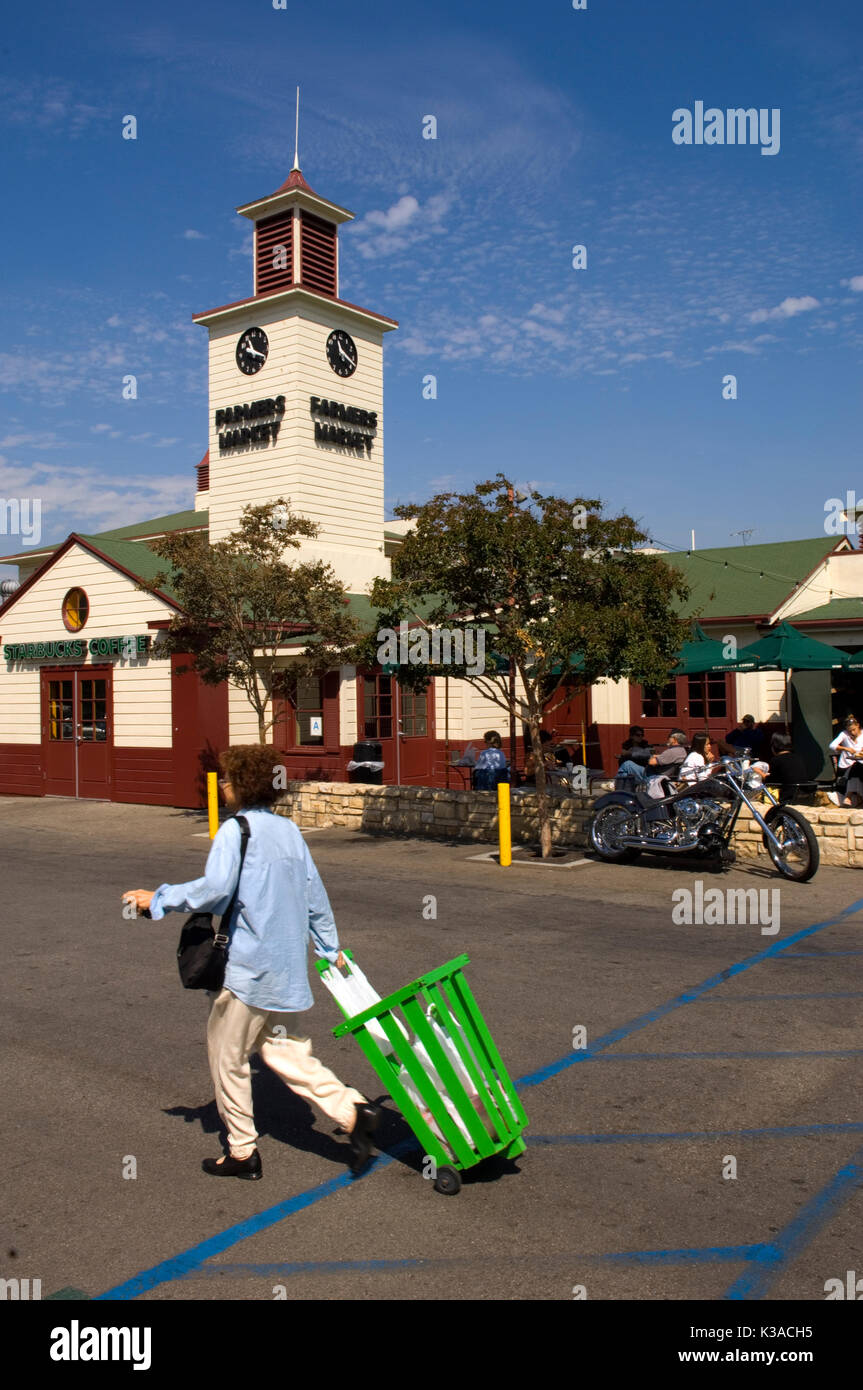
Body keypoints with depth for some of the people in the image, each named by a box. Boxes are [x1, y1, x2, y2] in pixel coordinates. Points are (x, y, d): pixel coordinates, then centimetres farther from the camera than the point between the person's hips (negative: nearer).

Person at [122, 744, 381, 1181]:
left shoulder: (234, 831, -13)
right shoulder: (288, 829, 10)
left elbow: (214, 889, -26)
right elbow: (314, 894, 13)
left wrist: (158, 899, -13)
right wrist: (330, 947, 22)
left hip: (247, 965, -8)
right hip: (288, 964, 8)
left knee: (227, 1055, 9)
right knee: (281, 1049, 18)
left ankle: (242, 1152, 19)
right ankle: (353, 1110, 6)